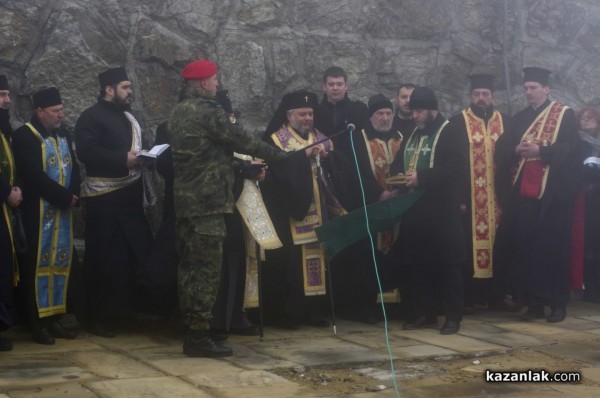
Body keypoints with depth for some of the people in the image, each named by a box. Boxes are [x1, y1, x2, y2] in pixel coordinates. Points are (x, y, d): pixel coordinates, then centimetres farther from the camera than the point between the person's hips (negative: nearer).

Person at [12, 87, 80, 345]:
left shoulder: (64, 135, 14)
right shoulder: (24, 136, -8)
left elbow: (74, 168, 12)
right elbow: (34, 175, -17)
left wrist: (72, 195, -7)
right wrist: (65, 197, -14)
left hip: (63, 211, 7)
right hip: (38, 213, -7)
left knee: (63, 263, 6)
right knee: (38, 264, -3)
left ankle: (55, 318, 14)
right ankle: (38, 323, 3)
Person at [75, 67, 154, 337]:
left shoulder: (127, 116, 20)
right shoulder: (91, 117, -7)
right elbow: (87, 151, -19)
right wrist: (124, 159, -22)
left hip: (130, 196, 8)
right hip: (104, 199, -8)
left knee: (136, 252, 10)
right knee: (104, 258, -5)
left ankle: (128, 308, 22)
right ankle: (99, 317, 4)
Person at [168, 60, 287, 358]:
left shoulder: (179, 113, 16)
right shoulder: (207, 111, -13)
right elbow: (241, 140, -10)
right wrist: (278, 155, 3)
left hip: (185, 199, 10)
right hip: (208, 201, -9)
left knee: (191, 265, 12)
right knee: (207, 268, -6)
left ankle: (191, 329, 18)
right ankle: (199, 336, -4)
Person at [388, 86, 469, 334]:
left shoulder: (452, 134, -5)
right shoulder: (412, 136, 18)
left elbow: (457, 168, -17)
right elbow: (398, 164, 24)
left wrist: (422, 177, -21)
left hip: (441, 212, -7)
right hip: (414, 211, 7)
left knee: (447, 264, -2)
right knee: (416, 264, 8)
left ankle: (453, 316, 6)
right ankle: (424, 313, 18)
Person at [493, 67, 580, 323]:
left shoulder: (565, 115, 4)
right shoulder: (519, 119, 18)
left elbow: (571, 148, -9)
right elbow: (501, 150, 9)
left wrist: (540, 151, -19)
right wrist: (516, 150, -11)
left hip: (552, 192, -4)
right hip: (522, 191, 4)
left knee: (552, 247, -3)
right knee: (525, 248, 1)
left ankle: (558, 302, 6)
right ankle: (534, 303, 8)